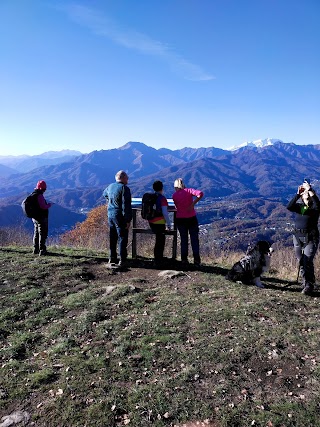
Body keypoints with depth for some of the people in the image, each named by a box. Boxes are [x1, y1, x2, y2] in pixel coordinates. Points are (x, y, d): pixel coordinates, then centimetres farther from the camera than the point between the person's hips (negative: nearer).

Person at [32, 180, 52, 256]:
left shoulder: (33, 194, 10)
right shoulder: (39, 196, -19)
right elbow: (43, 206, -23)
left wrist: (46, 204, 16)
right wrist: (50, 204, -6)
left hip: (35, 218, 9)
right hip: (41, 218, -9)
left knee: (36, 234, 17)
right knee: (42, 234, -2)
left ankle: (36, 250, 25)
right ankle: (42, 250, 1)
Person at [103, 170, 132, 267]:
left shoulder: (110, 186, 9)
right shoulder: (124, 188, -15)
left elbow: (104, 193, 33)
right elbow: (126, 206, -19)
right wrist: (128, 220, -16)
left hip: (110, 215, 8)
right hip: (120, 216, -8)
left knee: (113, 237, 15)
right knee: (122, 238, 0)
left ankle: (112, 258, 23)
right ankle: (122, 260, 2)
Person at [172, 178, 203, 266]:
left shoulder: (174, 195, -3)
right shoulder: (189, 191, -3)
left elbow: (177, 207, 0)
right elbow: (200, 194, -18)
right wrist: (193, 204, -15)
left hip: (180, 219, 1)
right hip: (192, 219, -1)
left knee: (183, 240, 13)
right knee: (194, 239, 7)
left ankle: (184, 259, 15)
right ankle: (196, 260, 7)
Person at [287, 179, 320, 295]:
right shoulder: (298, 206, 6)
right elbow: (289, 207, -15)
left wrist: (310, 189, -25)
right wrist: (297, 194, -20)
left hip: (311, 238, -4)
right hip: (297, 237, 4)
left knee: (307, 261, -15)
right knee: (301, 262, 9)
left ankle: (309, 286, -9)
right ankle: (305, 283, 21)